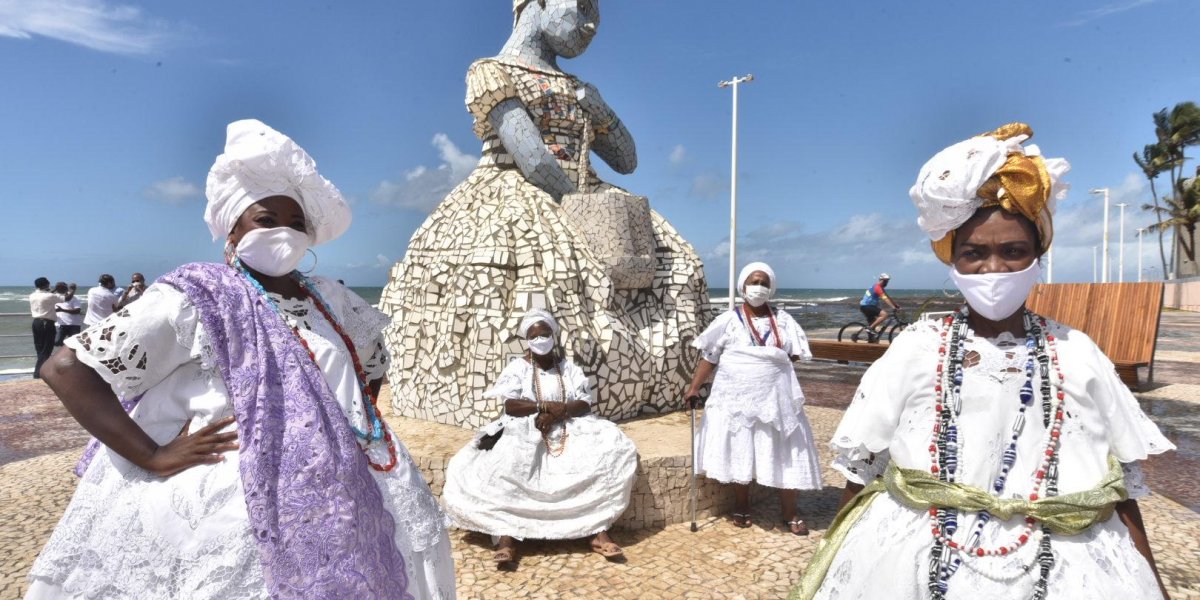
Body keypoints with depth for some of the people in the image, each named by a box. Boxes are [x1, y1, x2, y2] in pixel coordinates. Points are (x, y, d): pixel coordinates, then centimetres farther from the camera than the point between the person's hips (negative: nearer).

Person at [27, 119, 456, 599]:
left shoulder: (328, 300, 8)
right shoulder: (195, 298, -7)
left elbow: (374, 361, 25)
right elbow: (67, 367, -10)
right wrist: (151, 456, -17)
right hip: (232, 504, -5)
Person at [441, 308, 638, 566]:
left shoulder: (568, 367, 11)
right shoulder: (517, 367, 5)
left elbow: (585, 404, 0)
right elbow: (510, 406, -9)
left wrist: (558, 412, -19)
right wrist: (546, 406, -20)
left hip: (568, 430, 2)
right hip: (525, 431, -2)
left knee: (611, 449, -23)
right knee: (503, 464, -35)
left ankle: (599, 531, -22)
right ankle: (507, 537, -30)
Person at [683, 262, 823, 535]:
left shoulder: (782, 320, 5)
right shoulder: (729, 320, -1)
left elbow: (795, 354, 5)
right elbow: (709, 357, -1)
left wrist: (773, 360, -12)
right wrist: (694, 387, -9)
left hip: (775, 397, 2)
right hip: (737, 398, -1)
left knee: (786, 454, 4)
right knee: (740, 454, 8)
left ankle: (789, 513, 20)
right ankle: (741, 507, 27)